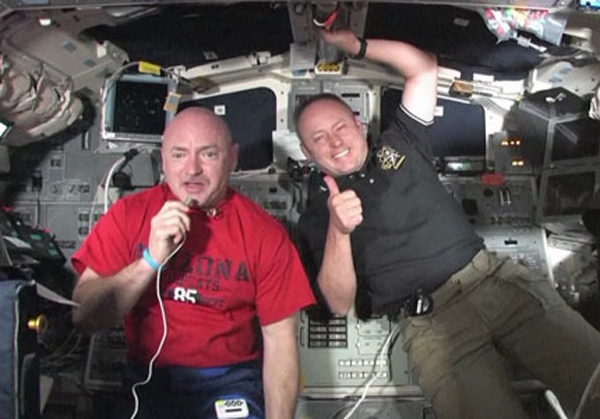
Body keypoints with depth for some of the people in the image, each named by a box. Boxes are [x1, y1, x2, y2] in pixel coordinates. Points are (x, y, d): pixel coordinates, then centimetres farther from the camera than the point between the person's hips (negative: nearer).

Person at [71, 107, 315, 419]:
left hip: (229, 382, -1)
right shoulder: (128, 215, -2)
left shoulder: (265, 234, -5)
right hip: (147, 380, 2)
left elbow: (279, 341, -5)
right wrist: (151, 261, -21)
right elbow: (83, 317, -8)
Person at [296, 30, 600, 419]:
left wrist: (357, 45, 15)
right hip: (430, 321, -3)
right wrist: (339, 230, -14)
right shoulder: (317, 214, 11)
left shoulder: (398, 145, 19)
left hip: (494, 274, 3)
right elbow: (340, 304, 0)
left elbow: (424, 67, 20)